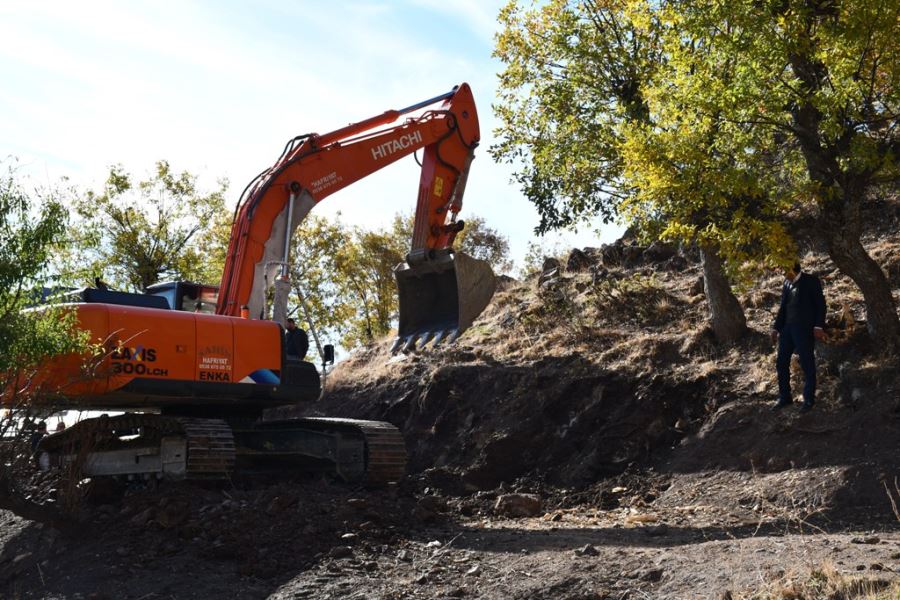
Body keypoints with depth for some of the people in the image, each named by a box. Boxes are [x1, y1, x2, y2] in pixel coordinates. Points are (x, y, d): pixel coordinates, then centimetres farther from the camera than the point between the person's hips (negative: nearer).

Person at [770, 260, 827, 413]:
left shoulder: (811, 281, -4)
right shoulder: (786, 284, 13)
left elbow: (820, 304, -6)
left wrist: (818, 326, -14)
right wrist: (776, 328, 13)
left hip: (805, 329, -6)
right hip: (787, 328, 6)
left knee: (807, 364, 0)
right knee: (781, 362, 7)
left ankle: (809, 400, 10)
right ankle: (784, 397, 17)